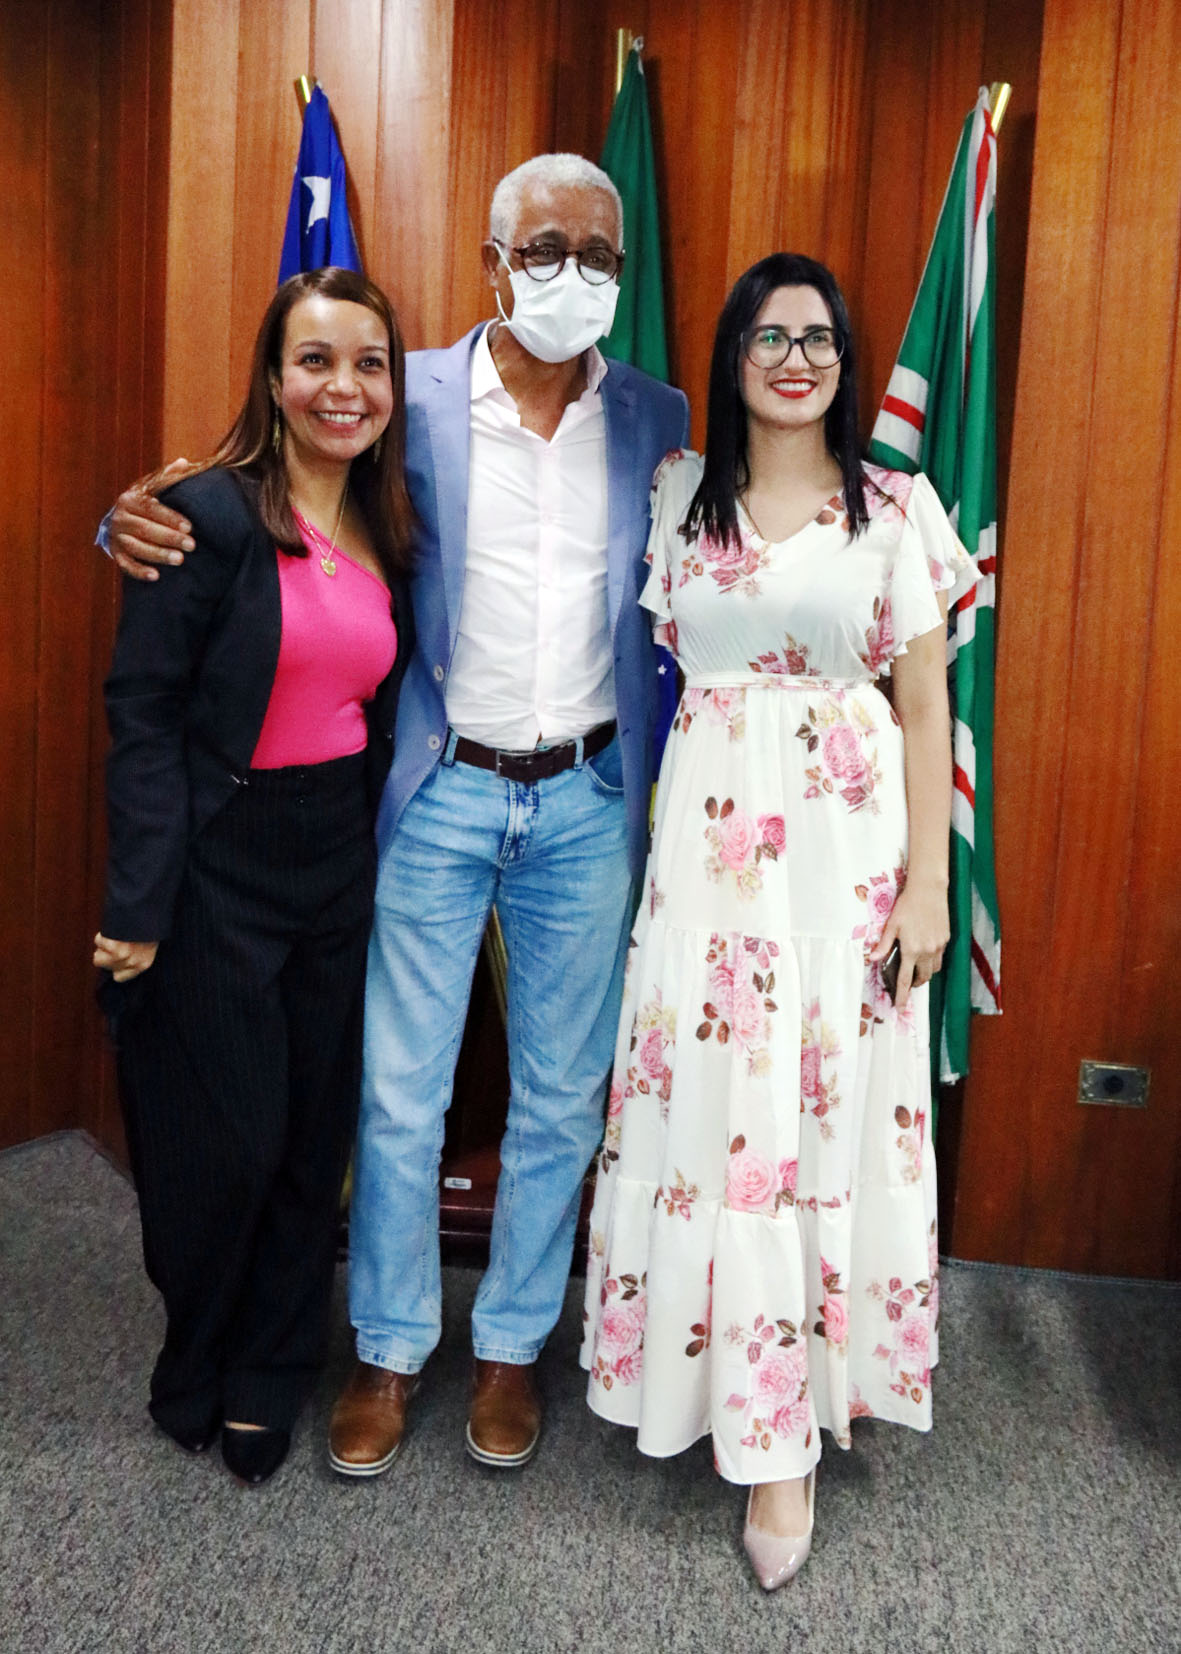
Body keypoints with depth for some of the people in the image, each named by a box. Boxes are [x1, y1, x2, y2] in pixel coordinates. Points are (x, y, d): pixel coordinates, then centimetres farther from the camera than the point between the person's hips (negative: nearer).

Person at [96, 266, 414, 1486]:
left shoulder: (385, 534, 9)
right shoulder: (209, 514, -11)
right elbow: (143, 710, -14)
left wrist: (373, 851, 9)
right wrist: (139, 904, -18)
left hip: (338, 862, 6)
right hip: (217, 867, -6)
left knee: (315, 1131, 12)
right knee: (225, 1138, 4)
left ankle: (268, 1377, 33)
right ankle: (194, 1375, 32)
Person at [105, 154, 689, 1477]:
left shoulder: (657, 423, 4)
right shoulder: (416, 398, -2)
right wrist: (142, 517, -15)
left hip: (588, 801, 2)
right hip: (442, 790, -1)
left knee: (561, 1096, 12)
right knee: (398, 1091, 7)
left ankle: (512, 1341, 33)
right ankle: (390, 1346, 29)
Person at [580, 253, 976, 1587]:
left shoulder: (894, 507, 4)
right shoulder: (677, 492, 8)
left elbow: (925, 702, 3)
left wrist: (928, 881, -3)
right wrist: (643, 842, 0)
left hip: (849, 836, -1)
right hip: (709, 830, 1)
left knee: (830, 1109, 1)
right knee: (709, 1102, 3)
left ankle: (782, 1435, 15)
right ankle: (736, 1392, 22)